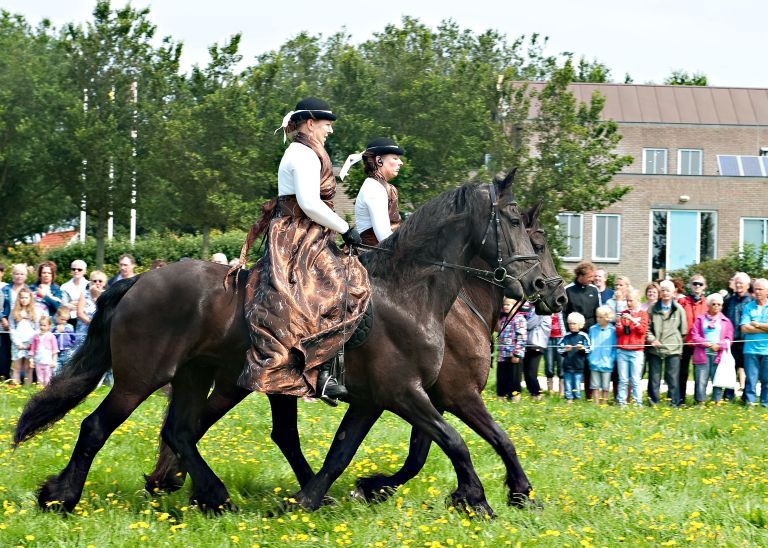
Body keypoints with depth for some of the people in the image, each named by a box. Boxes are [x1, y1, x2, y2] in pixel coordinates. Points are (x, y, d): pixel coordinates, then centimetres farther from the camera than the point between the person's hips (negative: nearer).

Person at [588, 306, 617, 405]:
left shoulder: (612, 330, -3)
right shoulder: (593, 329, 4)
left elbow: (615, 347, 0)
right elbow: (589, 345, 9)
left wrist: (612, 359, -9)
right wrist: (590, 357, -1)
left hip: (607, 363, -2)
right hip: (594, 363, 2)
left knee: (605, 386, 6)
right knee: (595, 386, 5)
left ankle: (604, 403, 15)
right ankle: (596, 403, 11)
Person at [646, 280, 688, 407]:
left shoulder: (679, 310, 3)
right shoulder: (653, 309, 6)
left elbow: (683, 330, 8)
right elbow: (647, 327, 8)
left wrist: (677, 342, 2)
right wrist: (652, 339, -8)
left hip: (673, 349, -1)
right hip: (655, 349, 1)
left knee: (673, 378, 0)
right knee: (654, 378, 6)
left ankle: (674, 403, 6)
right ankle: (653, 402, 13)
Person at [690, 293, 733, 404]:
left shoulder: (726, 321, 13)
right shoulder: (700, 319, 11)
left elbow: (729, 339, 7)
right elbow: (694, 335, 3)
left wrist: (719, 345, -11)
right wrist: (706, 343, -12)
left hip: (719, 355, 1)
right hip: (702, 354, -1)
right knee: (701, 381, -4)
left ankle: (717, 403, 4)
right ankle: (700, 402, 3)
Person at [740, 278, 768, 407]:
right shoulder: (748, 307, 7)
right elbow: (744, 328, -4)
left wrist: (757, 325, -6)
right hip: (751, 349, 0)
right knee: (751, 378, 0)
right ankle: (750, 402, 6)